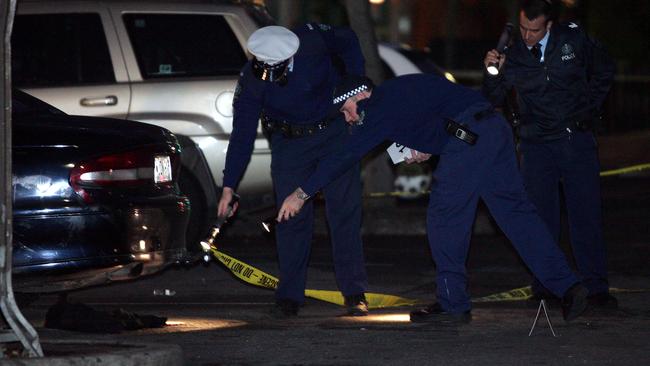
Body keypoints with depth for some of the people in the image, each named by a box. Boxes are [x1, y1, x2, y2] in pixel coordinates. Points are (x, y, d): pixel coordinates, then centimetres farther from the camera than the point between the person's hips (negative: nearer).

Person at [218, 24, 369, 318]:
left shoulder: (314, 40, -25)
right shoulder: (251, 82, -24)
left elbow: (349, 43, -2)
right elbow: (242, 135, -19)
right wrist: (229, 187, -21)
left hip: (334, 131, 0)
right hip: (289, 144, 0)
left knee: (345, 210, -3)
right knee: (292, 217, -5)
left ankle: (354, 292, 1)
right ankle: (290, 297, 2)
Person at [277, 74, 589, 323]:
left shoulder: (381, 109, 0)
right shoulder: (396, 91, 26)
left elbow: (345, 156, -3)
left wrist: (302, 193, 1)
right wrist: (426, 149, 21)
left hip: (467, 138, -9)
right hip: (495, 127, 9)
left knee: (445, 218, 2)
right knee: (516, 210, 6)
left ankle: (453, 303, 6)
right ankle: (566, 285, -2)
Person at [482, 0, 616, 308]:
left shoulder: (573, 40, -4)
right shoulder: (513, 54, -4)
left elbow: (603, 70, 13)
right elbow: (494, 99, -3)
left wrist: (590, 107, 9)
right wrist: (492, 73, -21)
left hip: (578, 139, 0)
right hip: (537, 142, 0)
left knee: (586, 214, -2)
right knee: (542, 217, -1)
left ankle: (596, 287, 0)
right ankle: (545, 286, 6)